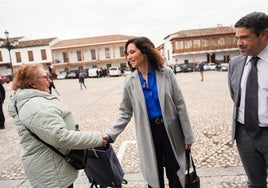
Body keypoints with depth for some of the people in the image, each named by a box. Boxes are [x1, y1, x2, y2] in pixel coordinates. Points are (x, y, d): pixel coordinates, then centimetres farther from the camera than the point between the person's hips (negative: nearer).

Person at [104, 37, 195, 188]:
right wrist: (110, 135, -11)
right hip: (148, 133, 1)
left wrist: (188, 135, -4)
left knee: (175, 175, 12)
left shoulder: (166, 73, -8)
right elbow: (125, 113, 1)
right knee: (155, 176, 16)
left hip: (170, 129, -1)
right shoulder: (130, 81, -3)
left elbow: (180, 105, -5)